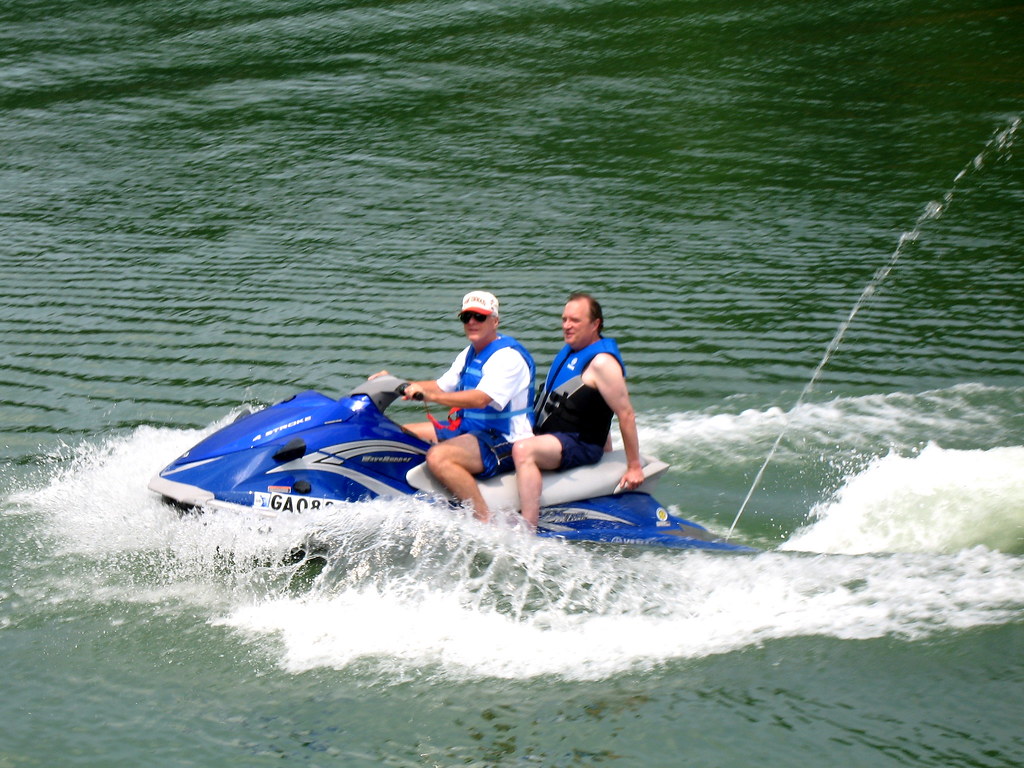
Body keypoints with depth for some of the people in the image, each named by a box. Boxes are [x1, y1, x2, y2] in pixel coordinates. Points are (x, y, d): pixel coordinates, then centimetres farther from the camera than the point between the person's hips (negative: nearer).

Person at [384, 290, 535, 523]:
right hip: (466, 429, 11)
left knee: (438, 457, -34)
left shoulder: (508, 356, -17)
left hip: (504, 442, -11)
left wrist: (430, 396, -40)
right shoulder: (469, 355, 16)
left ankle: (486, 520, -33)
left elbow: (480, 399, -31)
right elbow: (443, 386, 21)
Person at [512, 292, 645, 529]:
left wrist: (635, 467, -16)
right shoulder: (570, 351, 14)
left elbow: (626, 414, -16)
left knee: (523, 450, -35)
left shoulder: (601, 362, -15)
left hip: (578, 445, -11)